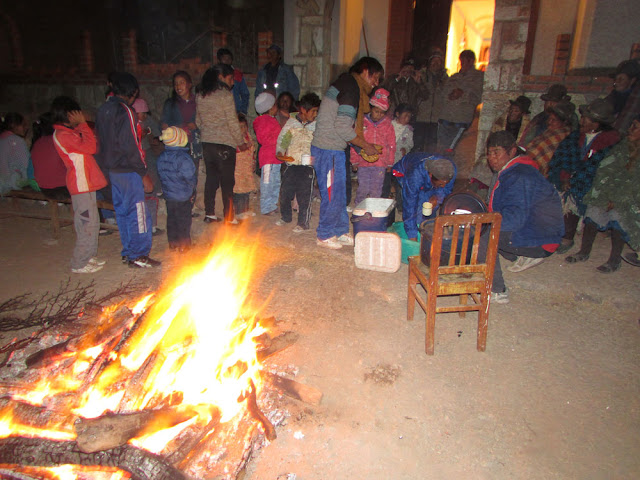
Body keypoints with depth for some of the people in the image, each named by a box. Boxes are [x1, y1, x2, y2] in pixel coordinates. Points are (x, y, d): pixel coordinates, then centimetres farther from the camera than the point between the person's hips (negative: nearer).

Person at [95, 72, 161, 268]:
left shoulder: (103, 109, 12)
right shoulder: (125, 111, -15)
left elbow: (100, 140, 16)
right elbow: (130, 144, -21)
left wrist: (106, 165, 19)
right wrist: (142, 169, -14)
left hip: (111, 169, 9)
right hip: (127, 170, -9)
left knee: (122, 210, 15)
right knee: (137, 211, -2)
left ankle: (127, 252, 23)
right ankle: (138, 256, 2)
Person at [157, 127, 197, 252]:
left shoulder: (161, 157, 0)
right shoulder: (183, 158, -22)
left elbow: (161, 175, 7)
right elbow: (191, 177, -19)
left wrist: (167, 187, 16)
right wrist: (191, 189, -1)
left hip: (168, 194, 6)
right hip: (183, 196, -6)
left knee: (171, 218, 17)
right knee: (184, 218, 6)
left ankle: (172, 242, 27)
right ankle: (183, 244, 15)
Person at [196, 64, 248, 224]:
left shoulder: (200, 95, 8)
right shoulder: (225, 95, -11)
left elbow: (198, 121, 12)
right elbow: (233, 122, -11)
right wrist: (241, 142, -2)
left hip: (207, 143, 6)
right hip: (225, 144, -6)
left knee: (211, 178, 14)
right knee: (227, 181, 1)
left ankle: (209, 214, 20)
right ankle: (229, 218, 7)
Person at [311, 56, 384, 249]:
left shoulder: (346, 83, 18)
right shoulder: (351, 87, -14)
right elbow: (343, 128, -22)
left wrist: (363, 144, 14)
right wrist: (365, 145, -9)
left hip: (334, 149, 10)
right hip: (328, 150, -10)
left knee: (339, 193, 15)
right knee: (332, 194, -1)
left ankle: (340, 232, 26)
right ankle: (325, 235, 13)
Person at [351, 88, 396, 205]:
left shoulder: (387, 125, 5)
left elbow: (391, 145, 10)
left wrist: (390, 163, 10)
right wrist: (355, 161, 5)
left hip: (380, 163, 1)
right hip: (363, 162, -1)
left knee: (376, 191, 5)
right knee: (363, 189, 1)